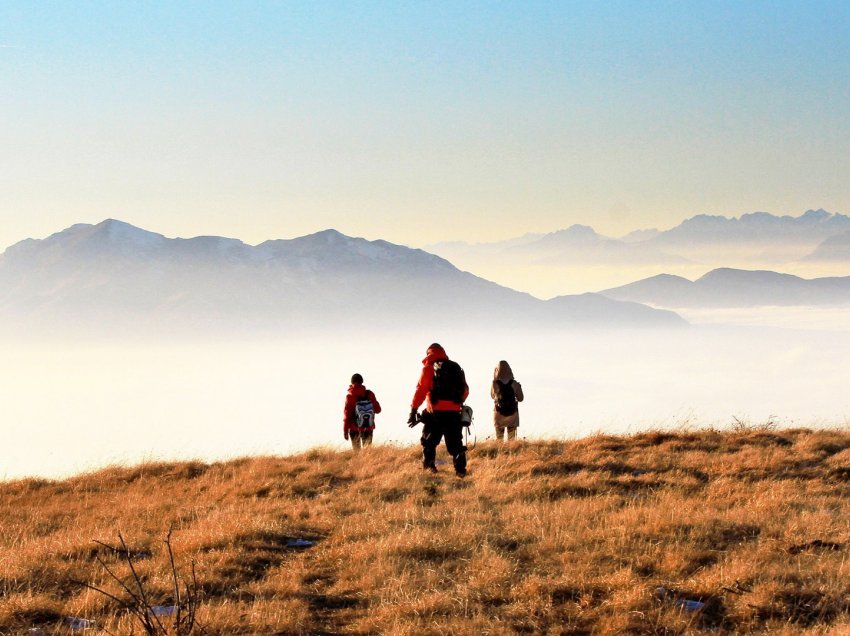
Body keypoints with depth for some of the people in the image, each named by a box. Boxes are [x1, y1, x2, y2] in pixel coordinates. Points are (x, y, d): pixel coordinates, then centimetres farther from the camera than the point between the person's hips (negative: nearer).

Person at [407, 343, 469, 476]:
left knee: (429, 440, 8)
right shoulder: (456, 368, 16)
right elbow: (465, 391, 20)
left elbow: (421, 389, -7)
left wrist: (413, 410, -7)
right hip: (454, 412, 4)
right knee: (455, 443, 9)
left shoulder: (429, 368, 1)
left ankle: (428, 465, -4)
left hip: (436, 412, -4)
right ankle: (460, 470, 0)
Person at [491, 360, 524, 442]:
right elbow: (520, 398, 0)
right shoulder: (514, 384, -10)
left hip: (499, 413, -1)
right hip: (512, 413, 1)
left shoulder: (495, 383, -12)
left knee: (499, 438, 10)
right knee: (511, 438, 10)